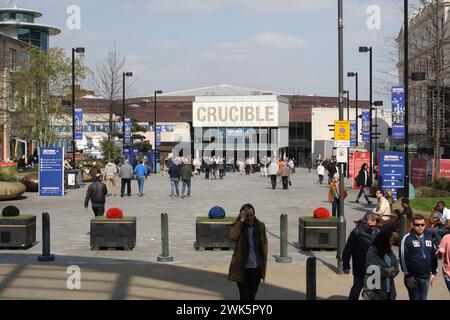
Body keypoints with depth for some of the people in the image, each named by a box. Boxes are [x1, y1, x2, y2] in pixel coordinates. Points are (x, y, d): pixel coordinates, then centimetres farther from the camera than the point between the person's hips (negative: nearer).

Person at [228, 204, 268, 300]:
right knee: (244, 296, -1)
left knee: (253, 294, 18)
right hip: (242, 268, -3)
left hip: (257, 268, 3)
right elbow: (232, 236, -30)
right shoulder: (238, 225, -8)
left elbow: (265, 242, 13)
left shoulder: (260, 226, 0)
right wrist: (242, 220, -29)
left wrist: (264, 259, 6)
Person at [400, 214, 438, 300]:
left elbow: (434, 255, 16)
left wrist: (434, 272, 13)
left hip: (426, 277, 5)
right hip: (413, 277, -5)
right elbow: (403, 258, -12)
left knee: (423, 298, 13)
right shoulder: (407, 239, -10)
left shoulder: (428, 237, 7)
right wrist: (408, 275, -13)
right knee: (414, 298, 1)